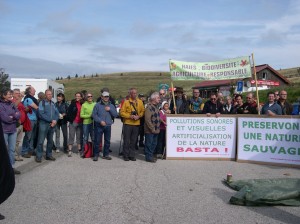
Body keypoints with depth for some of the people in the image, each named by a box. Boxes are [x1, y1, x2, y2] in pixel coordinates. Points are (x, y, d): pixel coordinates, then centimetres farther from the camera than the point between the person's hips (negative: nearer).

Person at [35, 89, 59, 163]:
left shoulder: (53, 103, 15)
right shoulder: (42, 103, -3)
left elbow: (57, 113, 11)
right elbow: (41, 114, -14)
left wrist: (55, 121, -9)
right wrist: (51, 120, -14)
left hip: (52, 124, 6)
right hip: (44, 124, -6)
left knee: (50, 141, 11)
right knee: (41, 141, -5)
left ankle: (49, 155, 20)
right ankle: (38, 156, 1)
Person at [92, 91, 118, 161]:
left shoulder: (111, 105, 12)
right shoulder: (98, 105, 0)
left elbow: (115, 115, 7)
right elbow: (94, 114, -4)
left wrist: (110, 110, -7)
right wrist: (100, 121, -14)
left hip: (108, 126, 4)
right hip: (99, 126, -4)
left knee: (107, 141, 9)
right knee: (97, 141, -2)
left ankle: (106, 154, 20)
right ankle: (96, 155, 6)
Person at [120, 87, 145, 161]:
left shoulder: (140, 102, 8)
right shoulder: (126, 102, -3)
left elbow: (143, 111, 9)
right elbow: (122, 112, -6)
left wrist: (139, 116, -9)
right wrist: (130, 116, -15)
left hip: (136, 124, 3)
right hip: (128, 123, -3)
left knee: (133, 141, 8)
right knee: (126, 140, 2)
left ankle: (132, 155, 17)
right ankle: (126, 155, 12)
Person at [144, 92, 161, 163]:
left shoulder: (156, 106, 14)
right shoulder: (149, 107, -16)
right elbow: (147, 120, -20)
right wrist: (152, 129, -18)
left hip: (156, 130, 9)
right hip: (149, 130, -9)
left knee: (154, 143, 15)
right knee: (149, 143, 0)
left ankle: (150, 155, 26)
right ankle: (148, 157, 10)